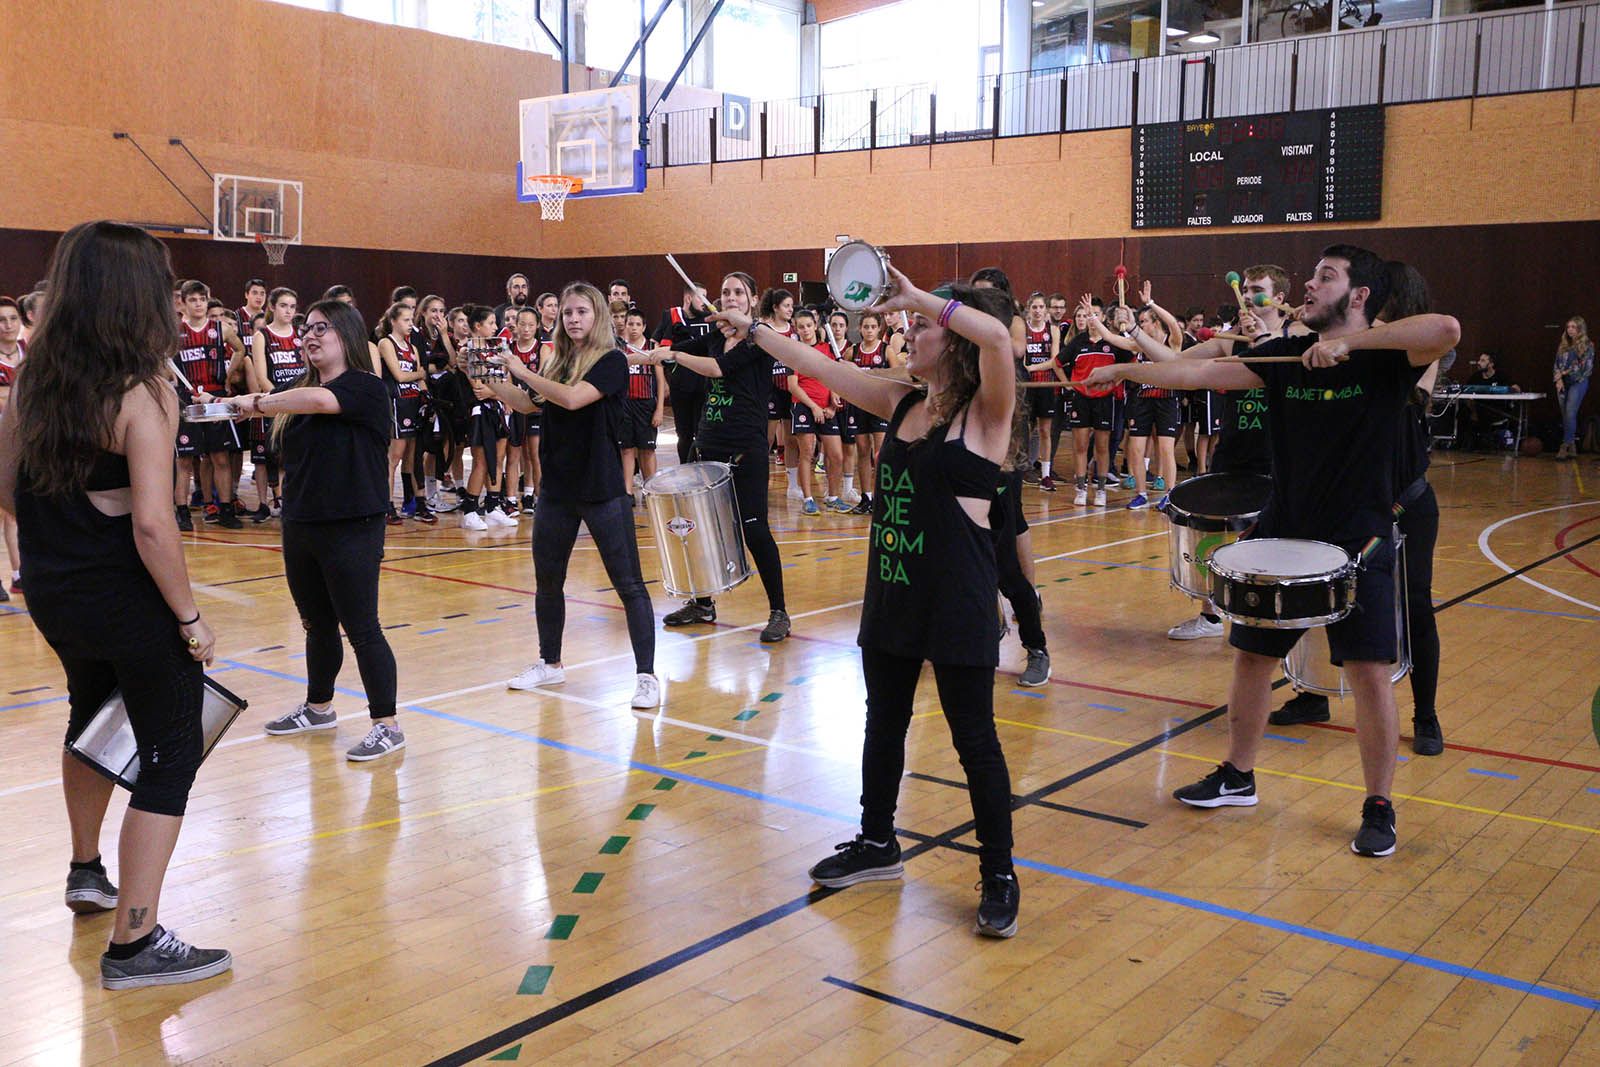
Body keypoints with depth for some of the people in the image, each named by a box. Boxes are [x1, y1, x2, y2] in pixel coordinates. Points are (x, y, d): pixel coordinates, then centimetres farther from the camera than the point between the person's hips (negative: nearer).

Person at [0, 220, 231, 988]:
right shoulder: (144, 394, -21)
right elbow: (152, 525, -26)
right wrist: (191, 617, -17)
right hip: (129, 602, -8)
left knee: (93, 720, 30)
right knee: (169, 758, 4)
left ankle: (86, 873, 50)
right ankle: (135, 943, 5)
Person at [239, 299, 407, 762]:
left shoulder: (366, 387, -11)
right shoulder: (302, 390, 12)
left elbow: (318, 401, -31)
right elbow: (295, 462, 17)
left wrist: (259, 402, -24)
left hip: (351, 529, -7)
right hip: (300, 528, 8)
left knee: (361, 628, -3)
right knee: (317, 624, 19)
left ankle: (387, 725, 6)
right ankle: (318, 708, 35)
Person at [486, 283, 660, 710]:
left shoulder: (612, 361, -9)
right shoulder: (556, 362, 10)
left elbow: (573, 398, -23)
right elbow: (524, 403, 10)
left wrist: (522, 372, -17)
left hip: (603, 490, -6)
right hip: (557, 487, 7)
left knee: (628, 583, -3)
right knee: (547, 581, 14)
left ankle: (646, 675, 2)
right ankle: (550, 663, 30)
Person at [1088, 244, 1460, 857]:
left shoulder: (1386, 358, -9)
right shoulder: (1286, 355, 4)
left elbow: (1447, 330, -29)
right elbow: (1201, 374, -1)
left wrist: (1349, 342, -28)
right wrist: (1124, 370, -9)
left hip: (1358, 543, -5)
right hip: (1282, 536, 5)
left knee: (1369, 673, -3)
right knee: (1251, 655, 12)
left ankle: (1379, 808, 13)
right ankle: (1238, 776, 31)